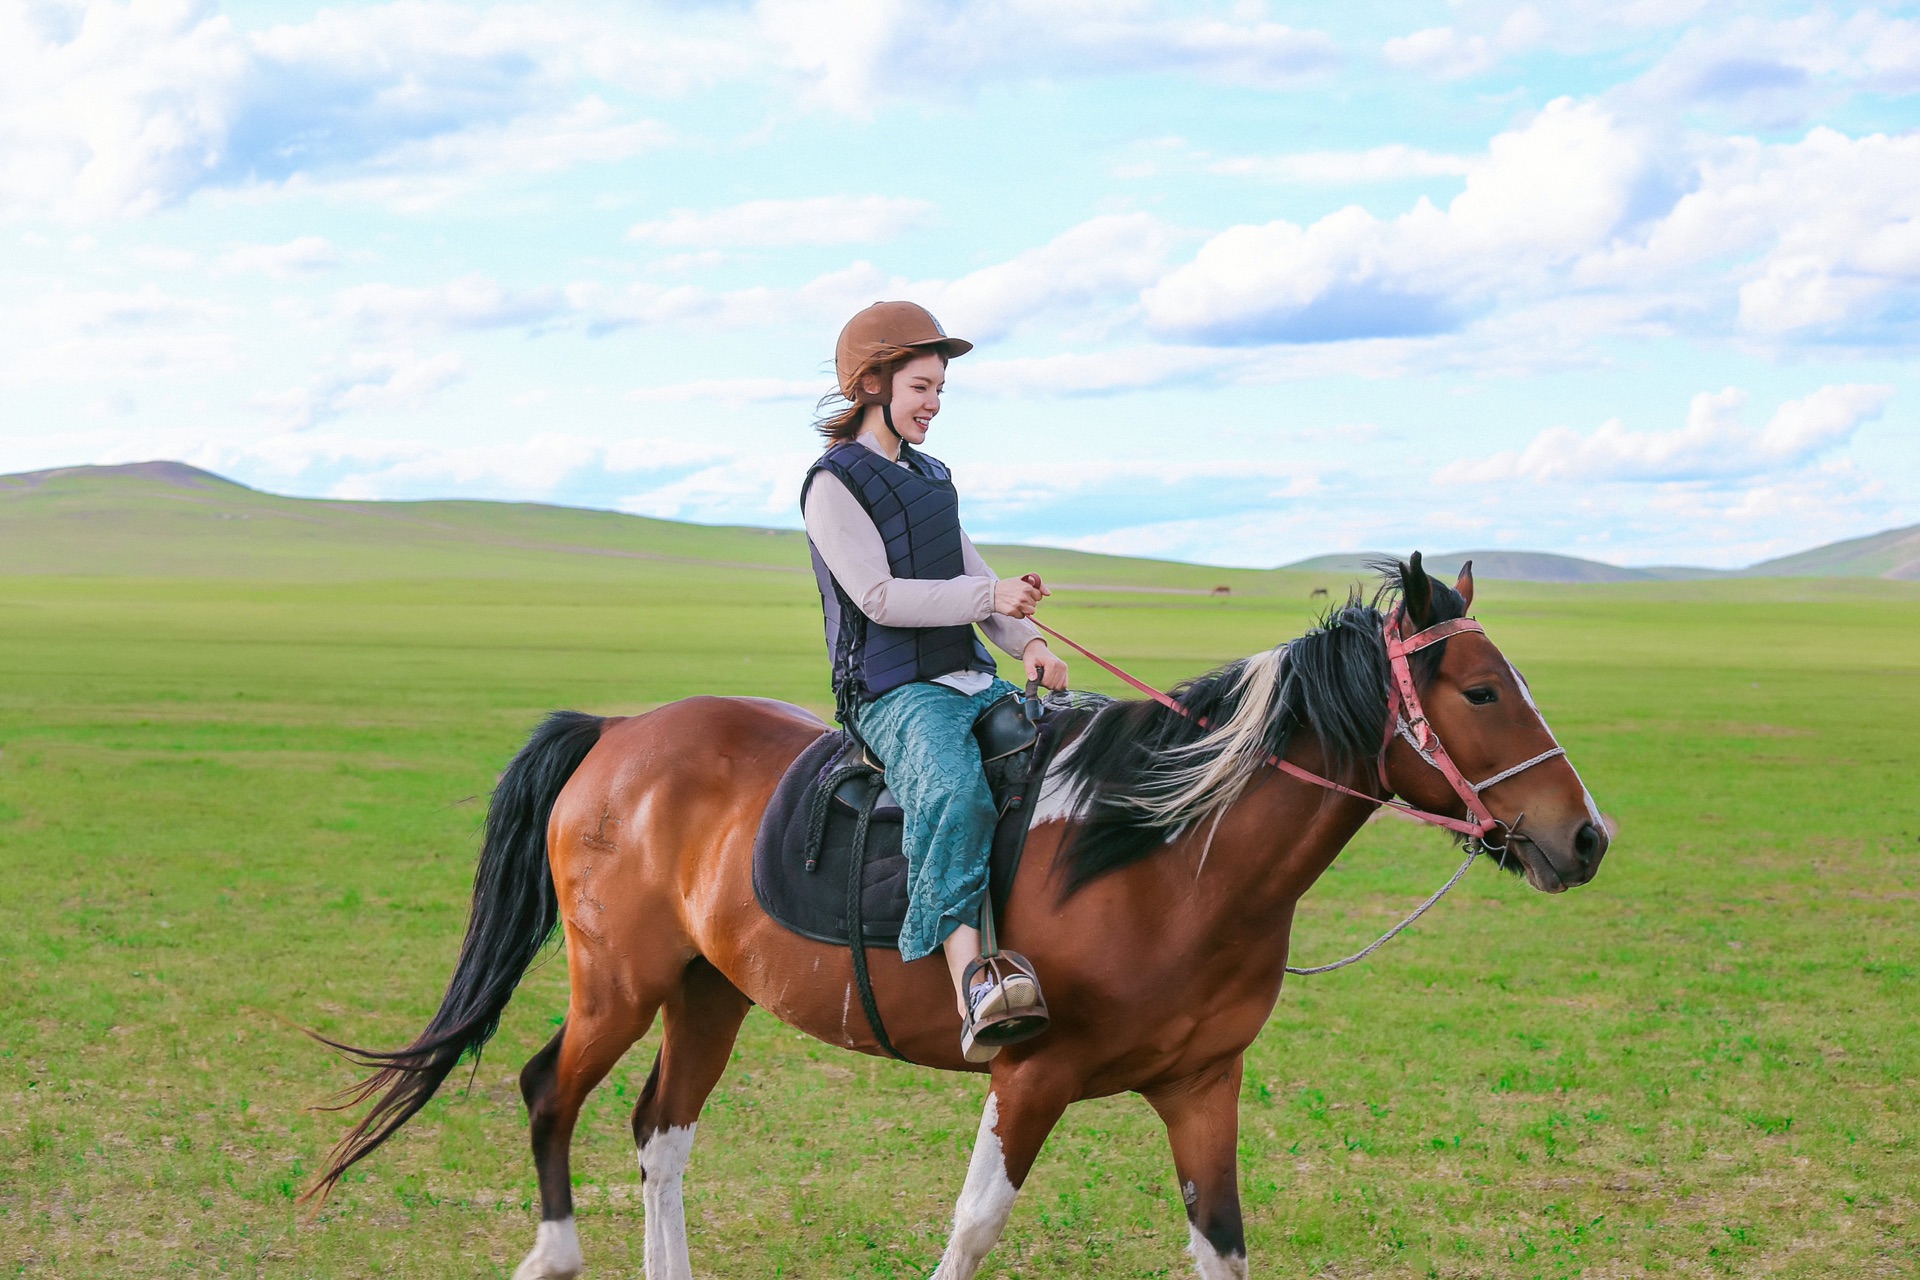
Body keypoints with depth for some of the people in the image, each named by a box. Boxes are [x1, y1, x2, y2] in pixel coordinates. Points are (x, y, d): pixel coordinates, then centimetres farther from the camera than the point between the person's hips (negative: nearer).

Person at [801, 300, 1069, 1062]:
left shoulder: (930, 477, 22)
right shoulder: (833, 485, -4)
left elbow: (971, 574, 20)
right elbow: (880, 595, -14)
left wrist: (1026, 642, 1)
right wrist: (990, 596, -19)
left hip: (972, 681, 9)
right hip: (894, 694, -9)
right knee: (954, 790, -38)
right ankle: (969, 983, -51)